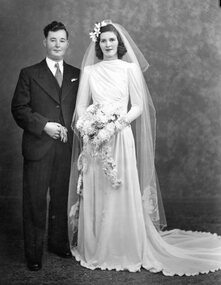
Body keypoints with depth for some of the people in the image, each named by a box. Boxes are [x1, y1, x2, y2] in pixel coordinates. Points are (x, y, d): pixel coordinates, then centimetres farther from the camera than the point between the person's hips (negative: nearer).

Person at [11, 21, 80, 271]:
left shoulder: (76, 75, 12)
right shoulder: (29, 74, 3)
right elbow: (18, 109, -3)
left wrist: (72, 130, -5)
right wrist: (44, 125, -13)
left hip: (66, 147, 3)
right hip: (38, 147, -3)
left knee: (62, 198, 12)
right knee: (35, 200, 3)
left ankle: (58, 242, 29)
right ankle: (33, 252, 14)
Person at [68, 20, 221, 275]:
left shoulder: (129, 68, 3)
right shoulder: (89, 70, 9)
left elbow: (138, 107, -1)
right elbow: (81, 106, 7)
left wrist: (115, 125, -15)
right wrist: (91, 127, -12)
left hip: (121, 139, -2)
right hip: (94, 141, 2)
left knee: (122, 194, 0)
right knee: (94, 197, 5)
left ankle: (126, 251, 16)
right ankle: (95, 251, 20)